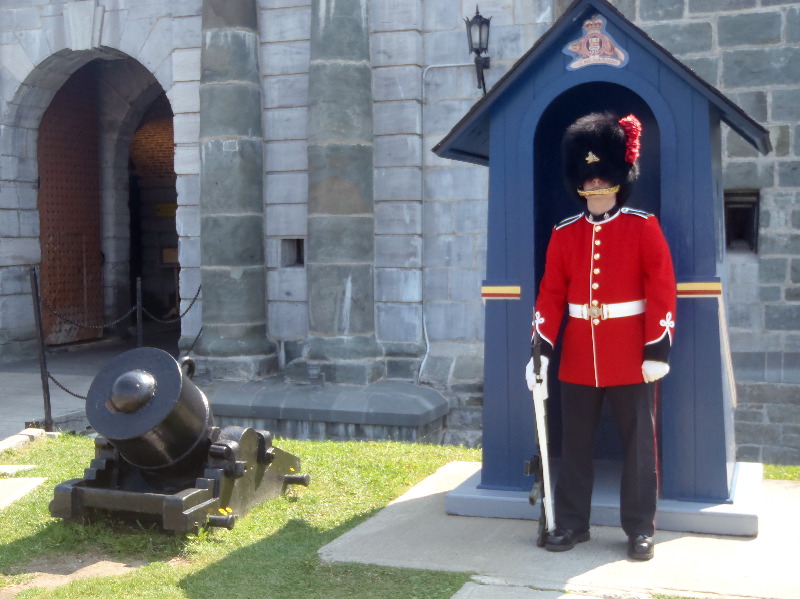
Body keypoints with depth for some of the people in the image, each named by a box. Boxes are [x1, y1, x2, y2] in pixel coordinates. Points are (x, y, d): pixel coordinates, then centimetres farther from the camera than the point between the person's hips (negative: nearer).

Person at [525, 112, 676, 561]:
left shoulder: (644, 227, -3)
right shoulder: (564, 233, 6)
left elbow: (662, 290, -7)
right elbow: (551, 294, 5)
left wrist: (658, 349, -13)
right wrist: (542, 348, -4)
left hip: (632, 357, -3)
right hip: (578, 358, 3)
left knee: (639, 444, 5)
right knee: (575, 444, 9)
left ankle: (641, 529, 17)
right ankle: (572, 523, 21)